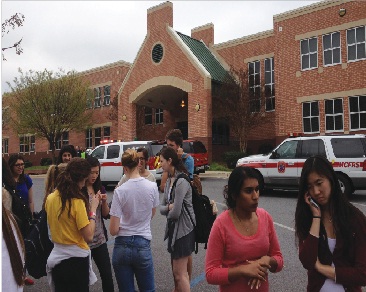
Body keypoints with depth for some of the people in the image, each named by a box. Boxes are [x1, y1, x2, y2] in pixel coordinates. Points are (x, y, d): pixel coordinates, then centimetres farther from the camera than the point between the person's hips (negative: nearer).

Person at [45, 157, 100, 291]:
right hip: (76, 259, -6)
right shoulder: (77, 201, -22)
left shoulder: (50, 198, -2)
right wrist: (93, 209, -13)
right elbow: (89, 237, -21)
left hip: (56, 256, 6)